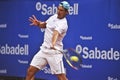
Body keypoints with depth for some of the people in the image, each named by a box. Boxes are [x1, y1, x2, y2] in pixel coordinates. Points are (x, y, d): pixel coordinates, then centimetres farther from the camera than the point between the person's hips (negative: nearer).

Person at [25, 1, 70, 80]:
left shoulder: (63, 24, -17)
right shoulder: (54, 16, 7)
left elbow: (56, 33, -37)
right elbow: (45, 25, 25)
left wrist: (53, 44, -56)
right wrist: (38, 23, 3)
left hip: (54, 52, -7)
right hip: (44, 49, 8)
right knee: (30, 71, 4)